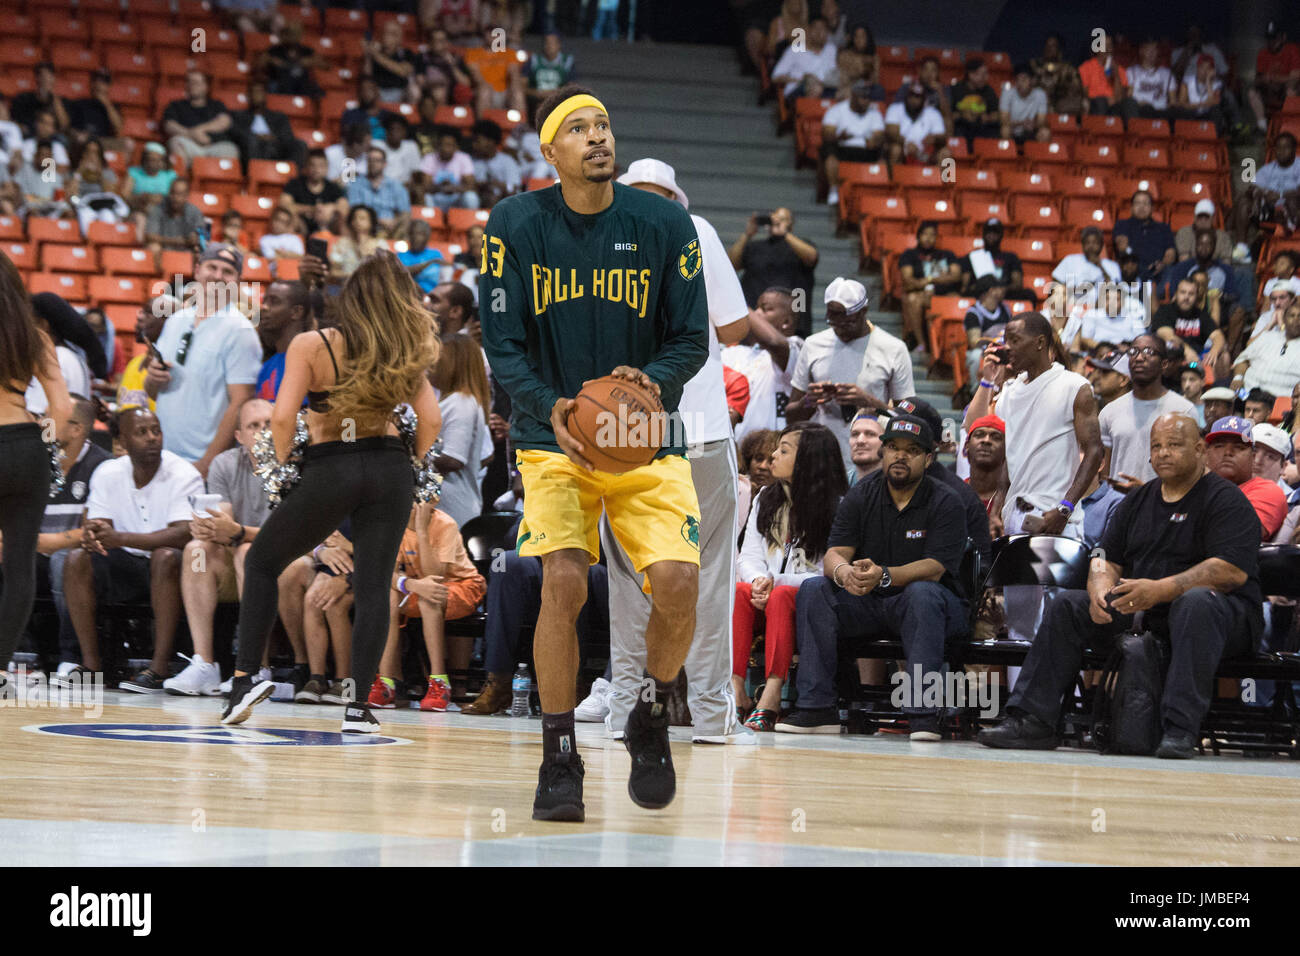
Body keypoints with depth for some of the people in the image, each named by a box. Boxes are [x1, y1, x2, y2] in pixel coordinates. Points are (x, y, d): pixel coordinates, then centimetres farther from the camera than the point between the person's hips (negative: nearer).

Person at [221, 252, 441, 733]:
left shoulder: (311, 346, -4)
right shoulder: (403, 354, 6)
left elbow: (283, 417, -12)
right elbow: (429, 420, 1)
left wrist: (283, 467, 2)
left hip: (329, 468, -2)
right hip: (390, 470, 2)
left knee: (261, 563, 15)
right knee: (374, 586, 5)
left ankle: (245, 677, 6)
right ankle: (358, 705, -2)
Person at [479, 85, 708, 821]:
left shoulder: (665, 224, -6)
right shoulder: (516, 225, -6)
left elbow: (693, 339, 0)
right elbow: (502, 343, -5)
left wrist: (656, 380, -22)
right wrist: (550, 408, -23)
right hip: (553, 435, -1)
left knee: (679, 581, -16)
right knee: (563, 581, -20)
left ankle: (652, 723, 13)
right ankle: (560, 759, -4)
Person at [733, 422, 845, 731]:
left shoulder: (836, 508, -3)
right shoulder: (765, 500, 17)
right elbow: (749, 558, 10)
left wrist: (775, 582, -18)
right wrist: (759, 581, -13)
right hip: (767, 594, 5)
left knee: (781, 596, -36)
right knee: (737, 592, -28)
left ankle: (771, 695, -46)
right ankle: (735, 690, -40)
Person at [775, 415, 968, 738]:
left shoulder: (945, 502, -7)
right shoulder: (860, 496, 4)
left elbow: (934, 568, -18)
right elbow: (834, 553, -6)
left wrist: (883, 576, -37)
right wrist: (843, 572, -33)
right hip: (867, 603, 4)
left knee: (922, 594, -37)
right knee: (813, 590, -20)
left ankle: (922, 712, -39)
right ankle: (816, 707, -25)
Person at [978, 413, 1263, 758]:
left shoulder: (1226, 500, -5)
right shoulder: (1138, 501, 17)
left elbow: (1234, 571, -19)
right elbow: (1106, 559, 15)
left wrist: (1161, 589, -28)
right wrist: (1100, 592, -11)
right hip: (1136, 613, 6)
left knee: (1197, 603, -39)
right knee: (1065, 606, -8)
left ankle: (1180, 729, -46)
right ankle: (1031, 721, -16)